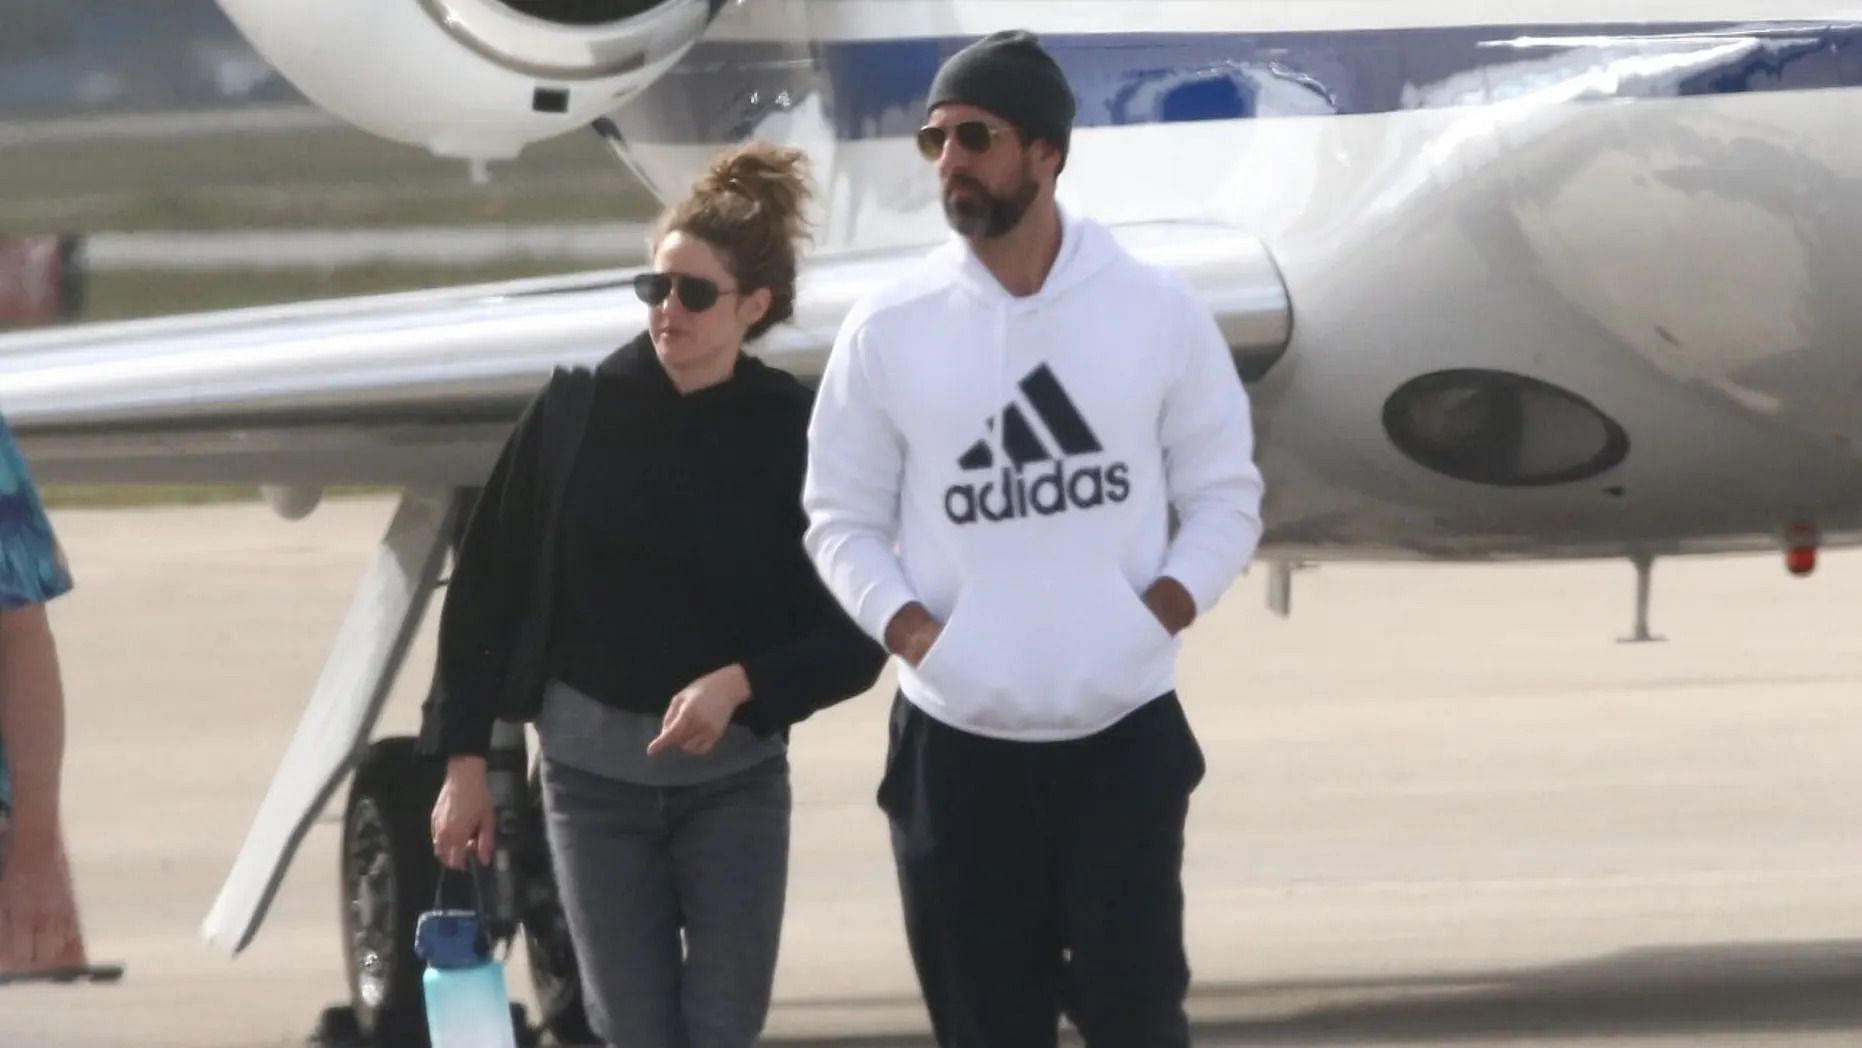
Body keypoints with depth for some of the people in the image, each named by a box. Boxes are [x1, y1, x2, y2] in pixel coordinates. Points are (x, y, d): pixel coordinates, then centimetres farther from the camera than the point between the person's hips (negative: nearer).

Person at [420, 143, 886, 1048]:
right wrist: (465, 760, -1)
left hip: (735, 775, 0)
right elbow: (487, 590, 0)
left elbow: (853, 642, -4)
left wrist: (741, 685, -20)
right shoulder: (581, 415, -6)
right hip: (595, 769, 0)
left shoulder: (795, 435, -8)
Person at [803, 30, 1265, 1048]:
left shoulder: (1158, 312, 0)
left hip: (1126, 731, -1)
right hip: (956, 740, 1)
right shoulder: (886, 330, -1)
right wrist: (907, 627, -11)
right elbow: (841, 517, 6)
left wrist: (1164, 609, -10)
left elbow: (1225, 494, 7)